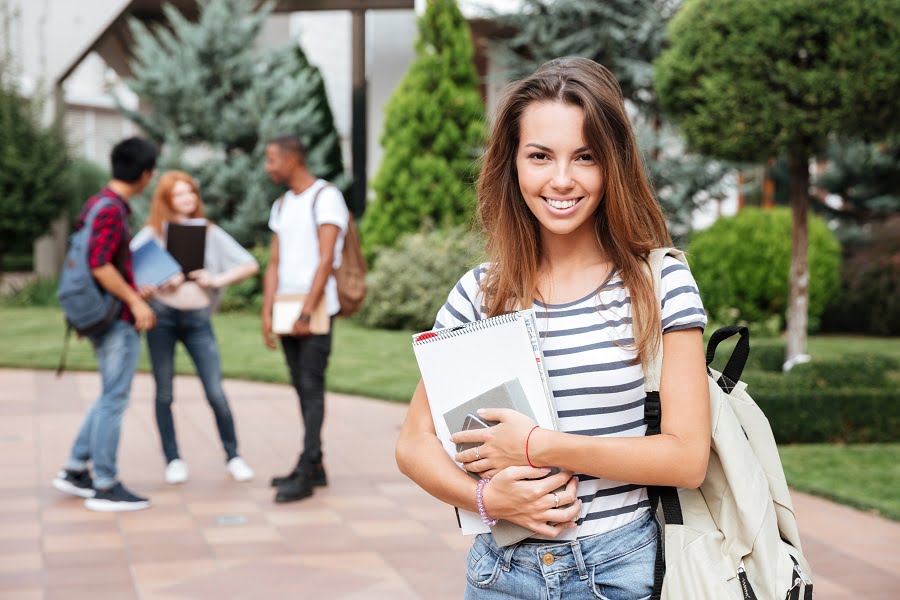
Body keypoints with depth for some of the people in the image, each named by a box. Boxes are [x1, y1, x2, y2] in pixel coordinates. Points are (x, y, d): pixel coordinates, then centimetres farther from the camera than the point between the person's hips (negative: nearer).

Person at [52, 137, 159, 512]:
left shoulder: (96, 204, 12)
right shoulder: (113, 210, -17)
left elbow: (82, 256, 20)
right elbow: (99, 265, -25)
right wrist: (134, 301, -19)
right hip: (119, 320, -10)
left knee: (111, 398, 17)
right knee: (113, 400, -3)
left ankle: (75, 470, 21)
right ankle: (105, 487, 4)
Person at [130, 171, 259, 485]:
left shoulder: (210, 233, 12)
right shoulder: (152, 233, 7)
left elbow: (250, 264, 9)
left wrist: (218, 280, -4)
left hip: (197, 318, 1)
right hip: (162, 314, 0)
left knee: (216, 393, -5)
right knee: (164, 392, 5)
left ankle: (233, 457, 8)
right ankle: (173, 460, 15)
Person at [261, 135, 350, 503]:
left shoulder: (326, 197, -6)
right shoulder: (282, 206, 18)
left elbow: (326, 260, -14)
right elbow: (274, 264, 14)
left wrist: (307, 312, -18)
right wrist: (267, 314, 4)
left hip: (317, 307, -8)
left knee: (311, 386, -9)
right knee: (301, 386, 9)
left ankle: (304, 474, -10)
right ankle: (315, 468, 15)